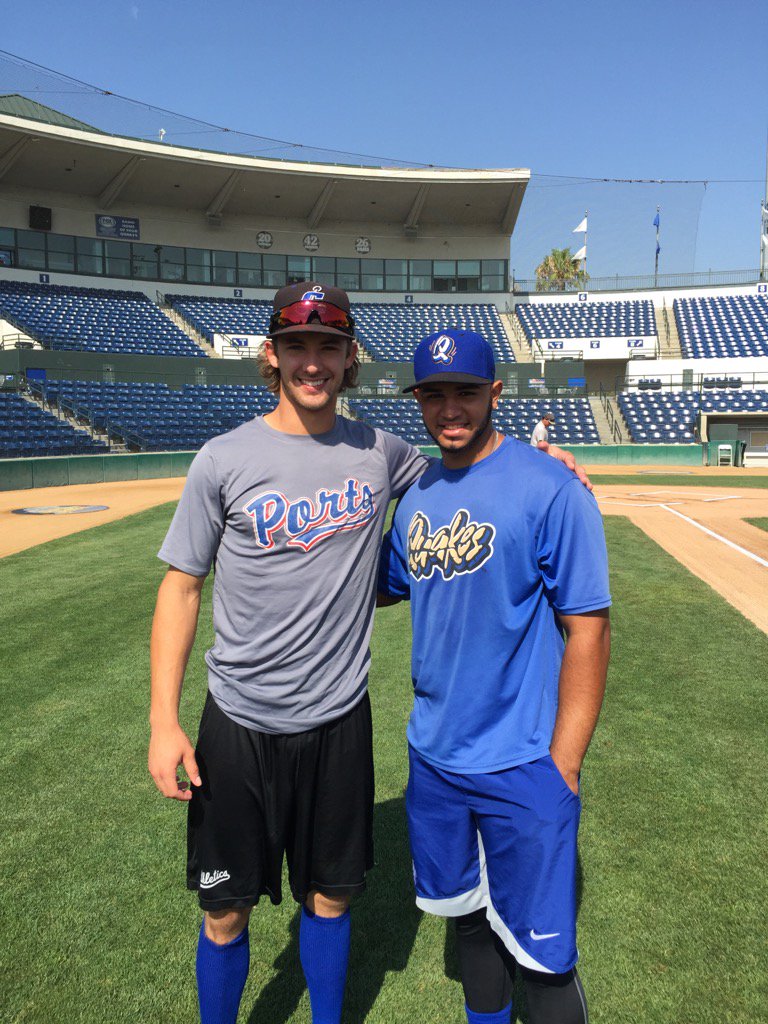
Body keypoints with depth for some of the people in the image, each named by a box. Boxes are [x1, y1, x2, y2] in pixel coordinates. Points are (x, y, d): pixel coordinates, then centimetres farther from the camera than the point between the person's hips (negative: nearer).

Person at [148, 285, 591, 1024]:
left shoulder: (380, 453, 0)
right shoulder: (224, 460, -8)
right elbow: (181, 585, -4)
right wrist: (164, 721, -9)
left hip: (339, 720, 2)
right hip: (239, 724, -1)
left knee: (330, 894, 19)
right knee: (226, 909, 13)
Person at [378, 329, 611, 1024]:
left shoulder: (550, 489, -16)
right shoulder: (418, 496, 5)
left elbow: (588, 629, -15)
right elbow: (381, 588, 18)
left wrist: (562, 769, -16)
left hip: (523, 765, -6)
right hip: (434, 757, 6)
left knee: (542, 956, 5)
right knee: (468, 914, 24)